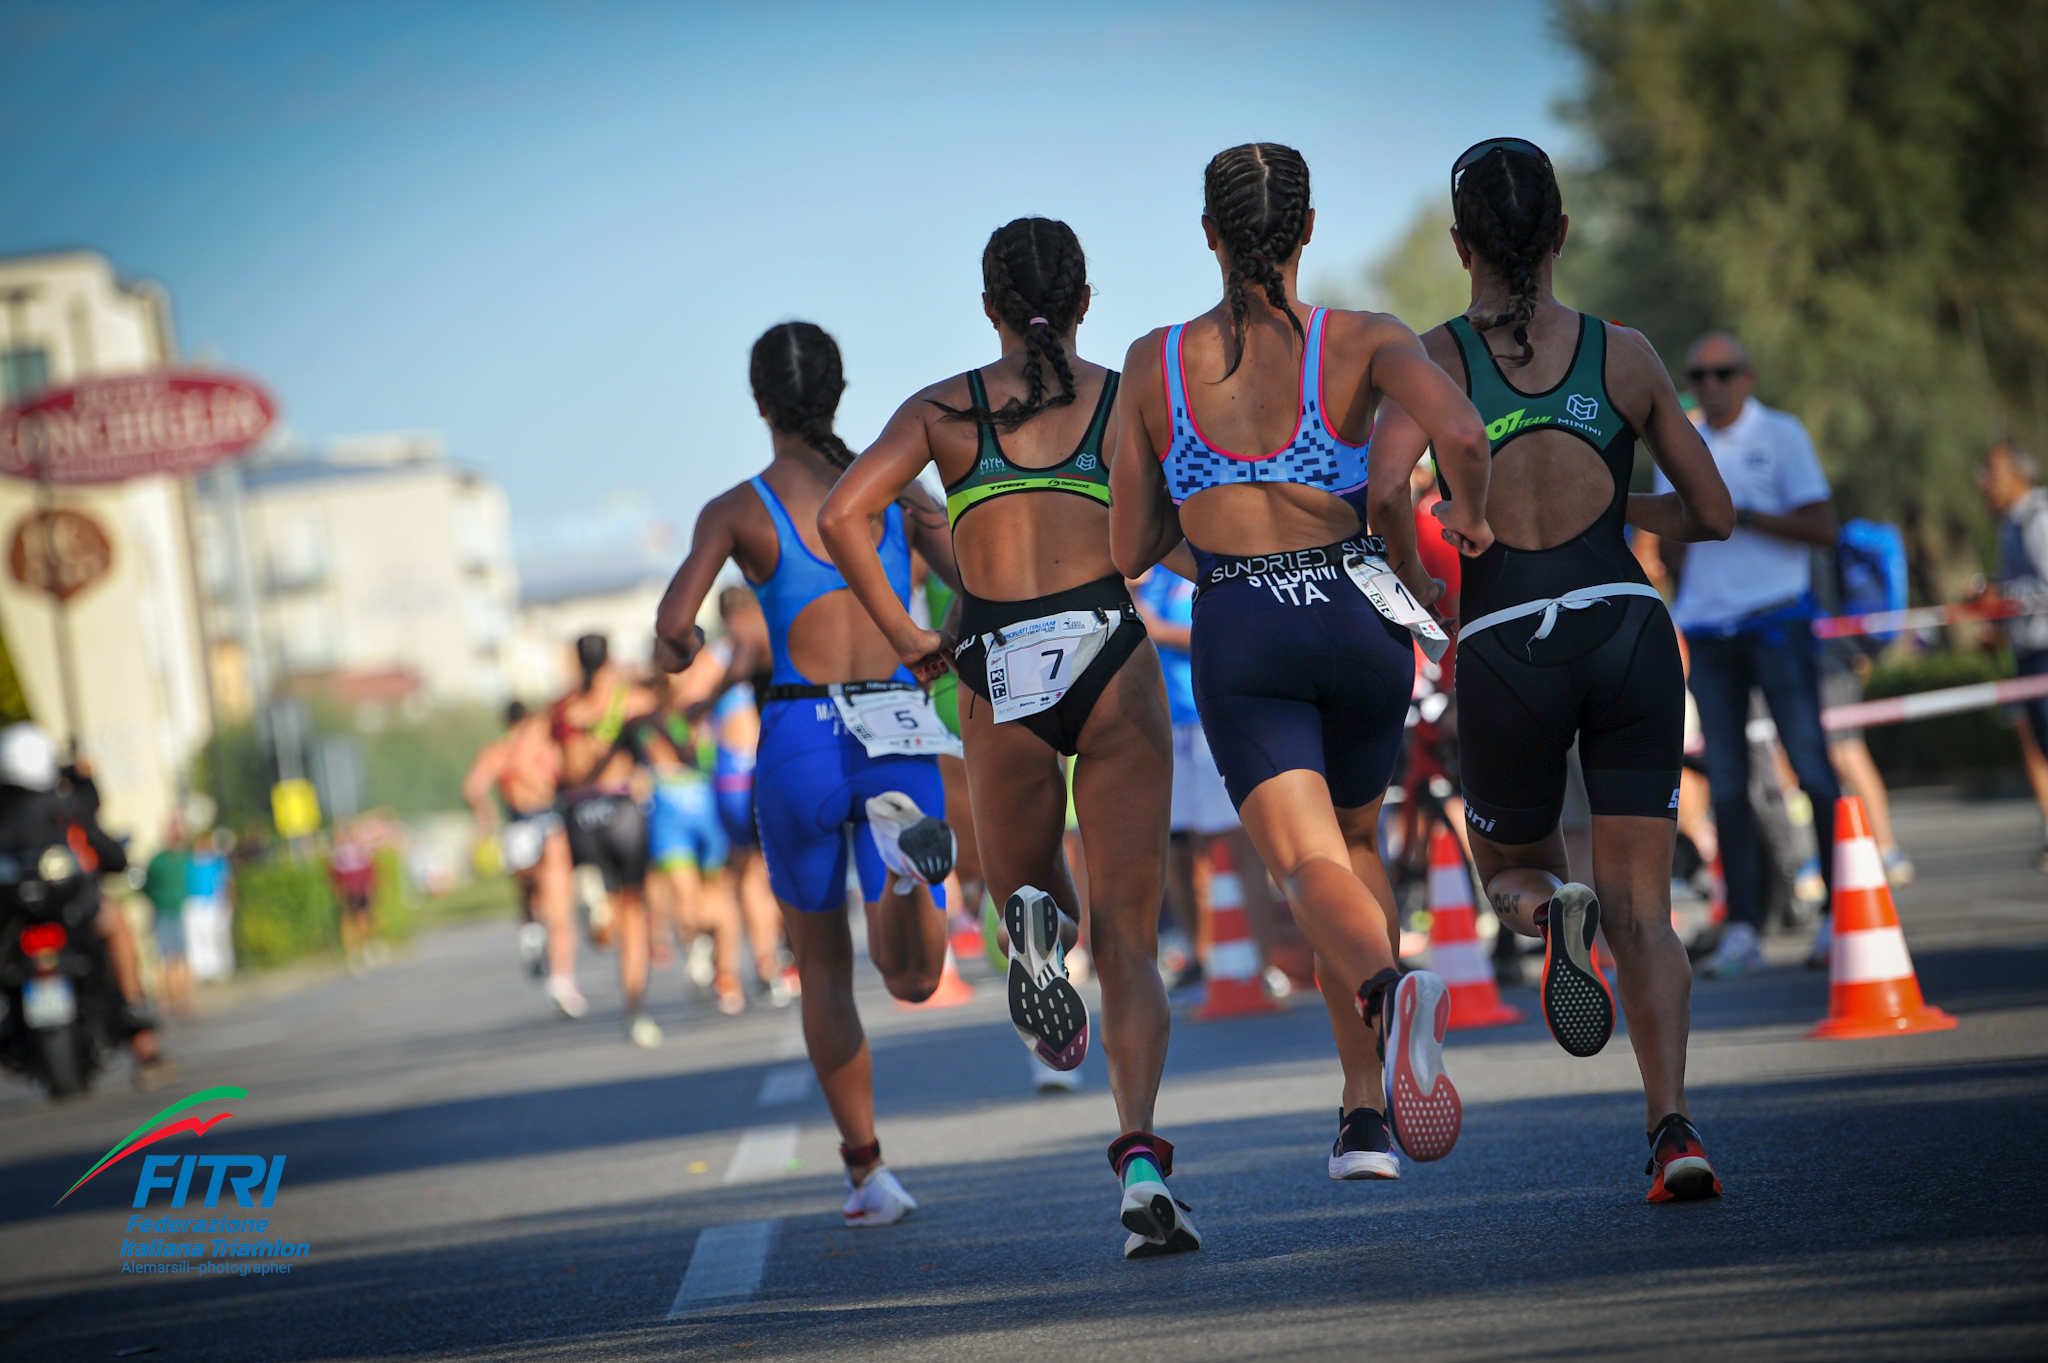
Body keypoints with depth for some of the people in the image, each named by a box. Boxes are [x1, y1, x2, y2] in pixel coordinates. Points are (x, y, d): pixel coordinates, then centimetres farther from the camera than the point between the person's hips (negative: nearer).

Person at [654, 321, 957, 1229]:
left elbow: (673, 628, -12)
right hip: (897, 735, 1)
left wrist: (677, 647, 11)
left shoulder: (739, 510, 0)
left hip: (800, 742, -1)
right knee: (913, 977, 3)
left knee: (823, 964, 19)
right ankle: (902, 843, -30)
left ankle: (866, 1170, 12)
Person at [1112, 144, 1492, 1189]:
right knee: (1354, 836, 24)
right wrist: (1468, 513, 1)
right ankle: (1367, 1108, 17)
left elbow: (1129, 550, 8)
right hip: (1357, 617, 1)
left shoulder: (1155, 361, 4)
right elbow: (1460, 433, -20)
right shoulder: (1359, 341, 0)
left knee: (1312, 867, -12)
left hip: (1238, 635, -1)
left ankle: (1387, 986, -48)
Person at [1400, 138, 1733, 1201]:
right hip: (1627, 629, 1)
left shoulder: (1432, 360, 2)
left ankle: (1551, 909, -15)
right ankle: (1671, 1125, -15)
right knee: (1642, 906, 6)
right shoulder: (1625, 355, 9)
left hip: (1507, 647, -1)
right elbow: (1711, 513, 15)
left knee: (1512, 870, 23)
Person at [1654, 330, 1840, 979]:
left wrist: (1741, 515, -15)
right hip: (1707, 628, 4)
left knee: (1811, 767, -7)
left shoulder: (1781, 435, 1)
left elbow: (1822, 529, -6)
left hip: (1777, 620, -4)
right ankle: (1742, 930, 0)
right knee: (1726, 783, 0)